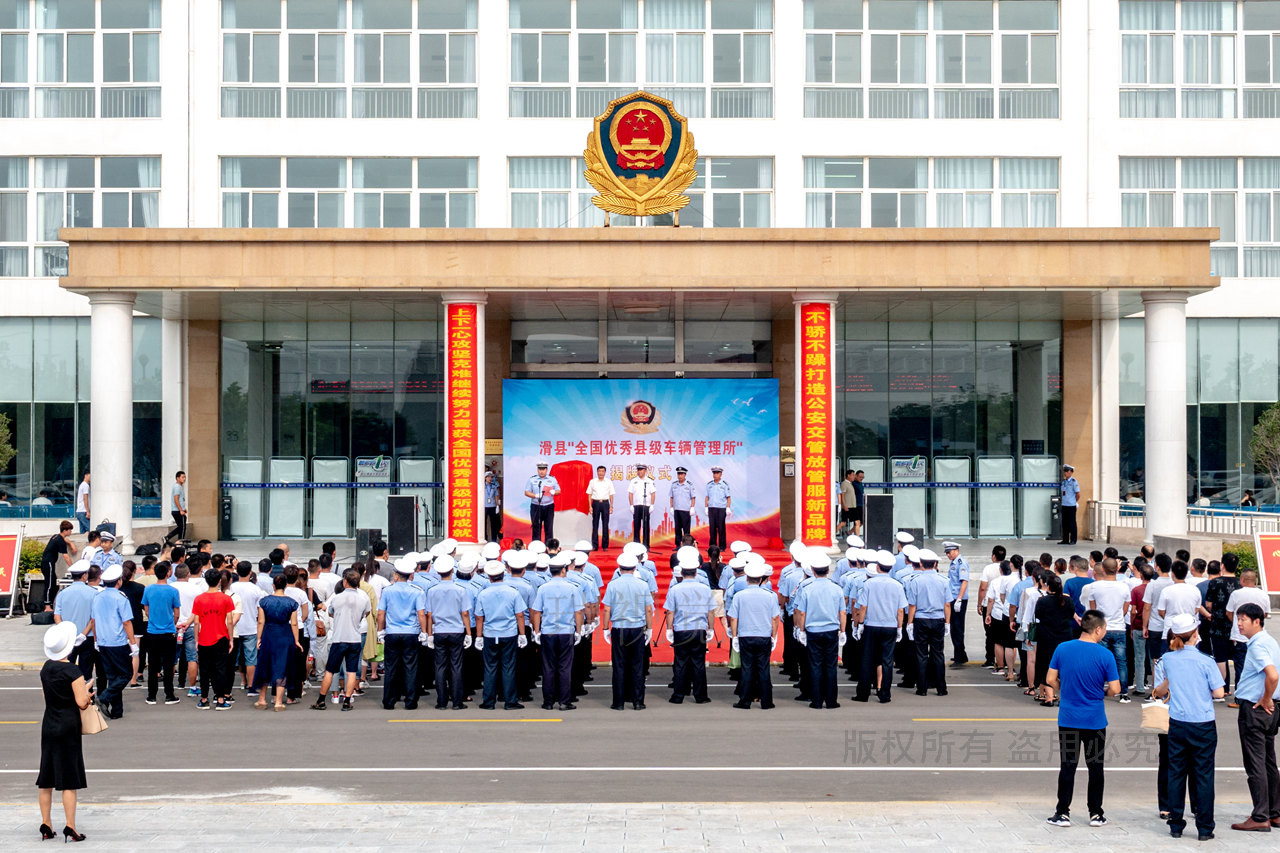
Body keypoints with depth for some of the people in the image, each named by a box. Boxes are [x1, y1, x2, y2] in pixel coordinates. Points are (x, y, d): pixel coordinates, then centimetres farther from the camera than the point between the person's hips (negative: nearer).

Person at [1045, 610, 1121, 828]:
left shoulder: (1062, 649, -4)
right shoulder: (1105, 655, -11)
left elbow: (1051, 680, 0)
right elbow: (1115, 689, -9)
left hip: (1068, 718, 2)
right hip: (1095, 720, -2)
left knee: (1067, 766, 7)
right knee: (1095, 766, 10)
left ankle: (1062, 813, 8)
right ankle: (1096, 814, 16)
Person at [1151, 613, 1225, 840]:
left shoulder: (1167, 659, -1)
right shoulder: (1205, 661, -11)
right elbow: (1218, 693, -9)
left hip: (1177, 725, 3)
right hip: (1203, 725, -3)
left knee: (1176, 774, 10)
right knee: (1203, 775, 3)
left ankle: (1176, 825, 13)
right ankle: (1204, 828, 5)